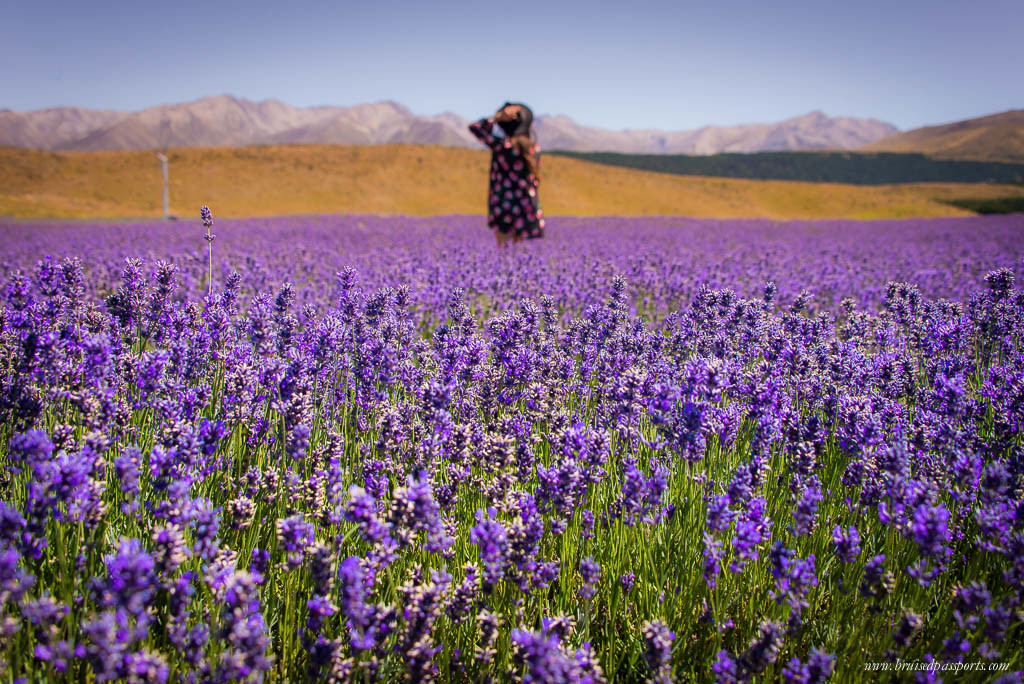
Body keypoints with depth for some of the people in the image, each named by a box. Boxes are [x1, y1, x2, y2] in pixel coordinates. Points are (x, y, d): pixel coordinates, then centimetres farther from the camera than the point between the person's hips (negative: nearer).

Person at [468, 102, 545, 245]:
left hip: (504, 205, -5)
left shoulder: (502, 145, -12)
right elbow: (535, 179, 12)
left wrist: (498, 116, -5)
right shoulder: (534, 147, 5)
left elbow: (475, 127, -4)